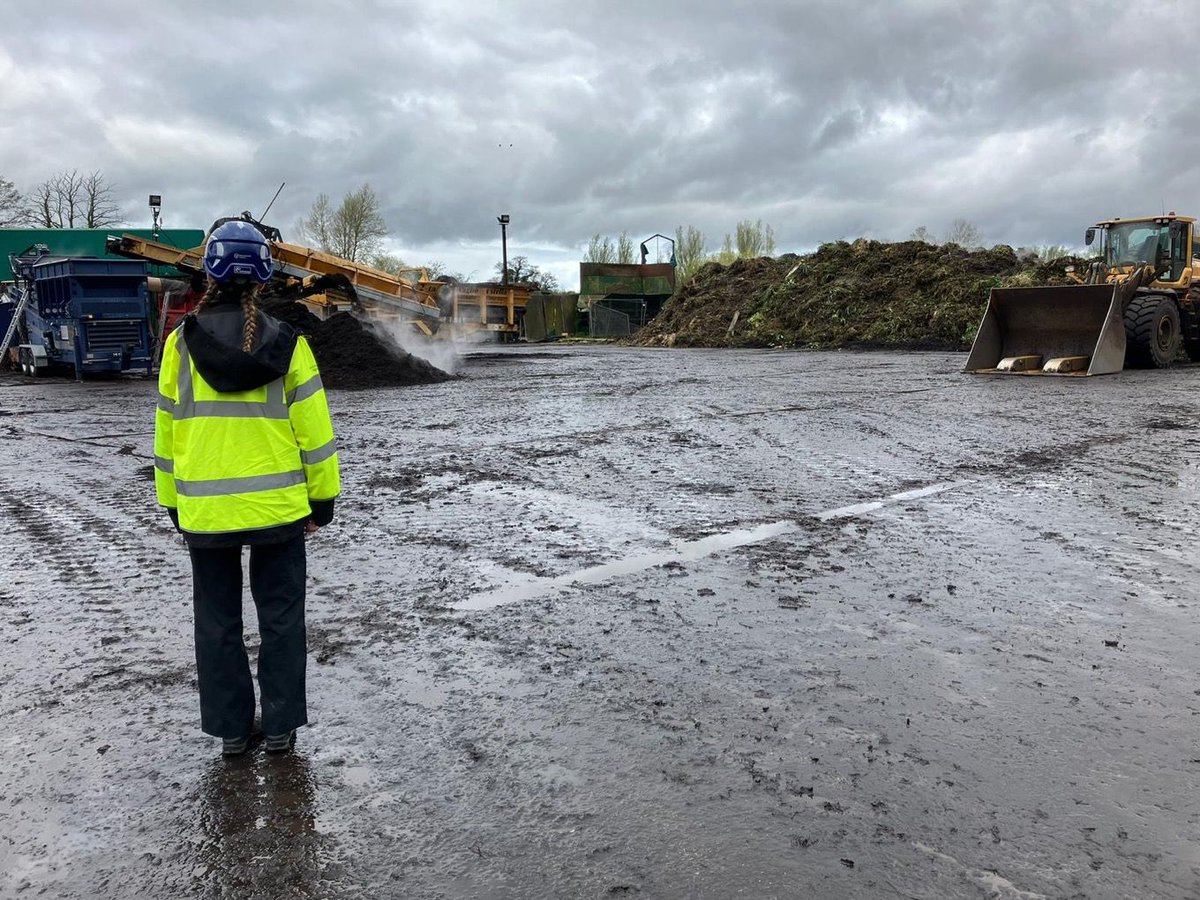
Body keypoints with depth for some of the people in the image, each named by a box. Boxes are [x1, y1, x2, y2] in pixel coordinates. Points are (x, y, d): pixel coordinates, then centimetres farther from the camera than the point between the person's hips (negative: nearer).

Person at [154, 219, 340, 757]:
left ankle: (231, 728, 24)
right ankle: (281, 726, 19)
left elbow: (168, 432, 3)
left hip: (203, 512, 1)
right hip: (278, 509, -1)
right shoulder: (286, 344, -8)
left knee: (218, 622, 15)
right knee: (280, 618, 12)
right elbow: (314, 431, -6)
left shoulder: (182, 344, -3)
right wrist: (323, 498, 5)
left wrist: (173, 502, 14)